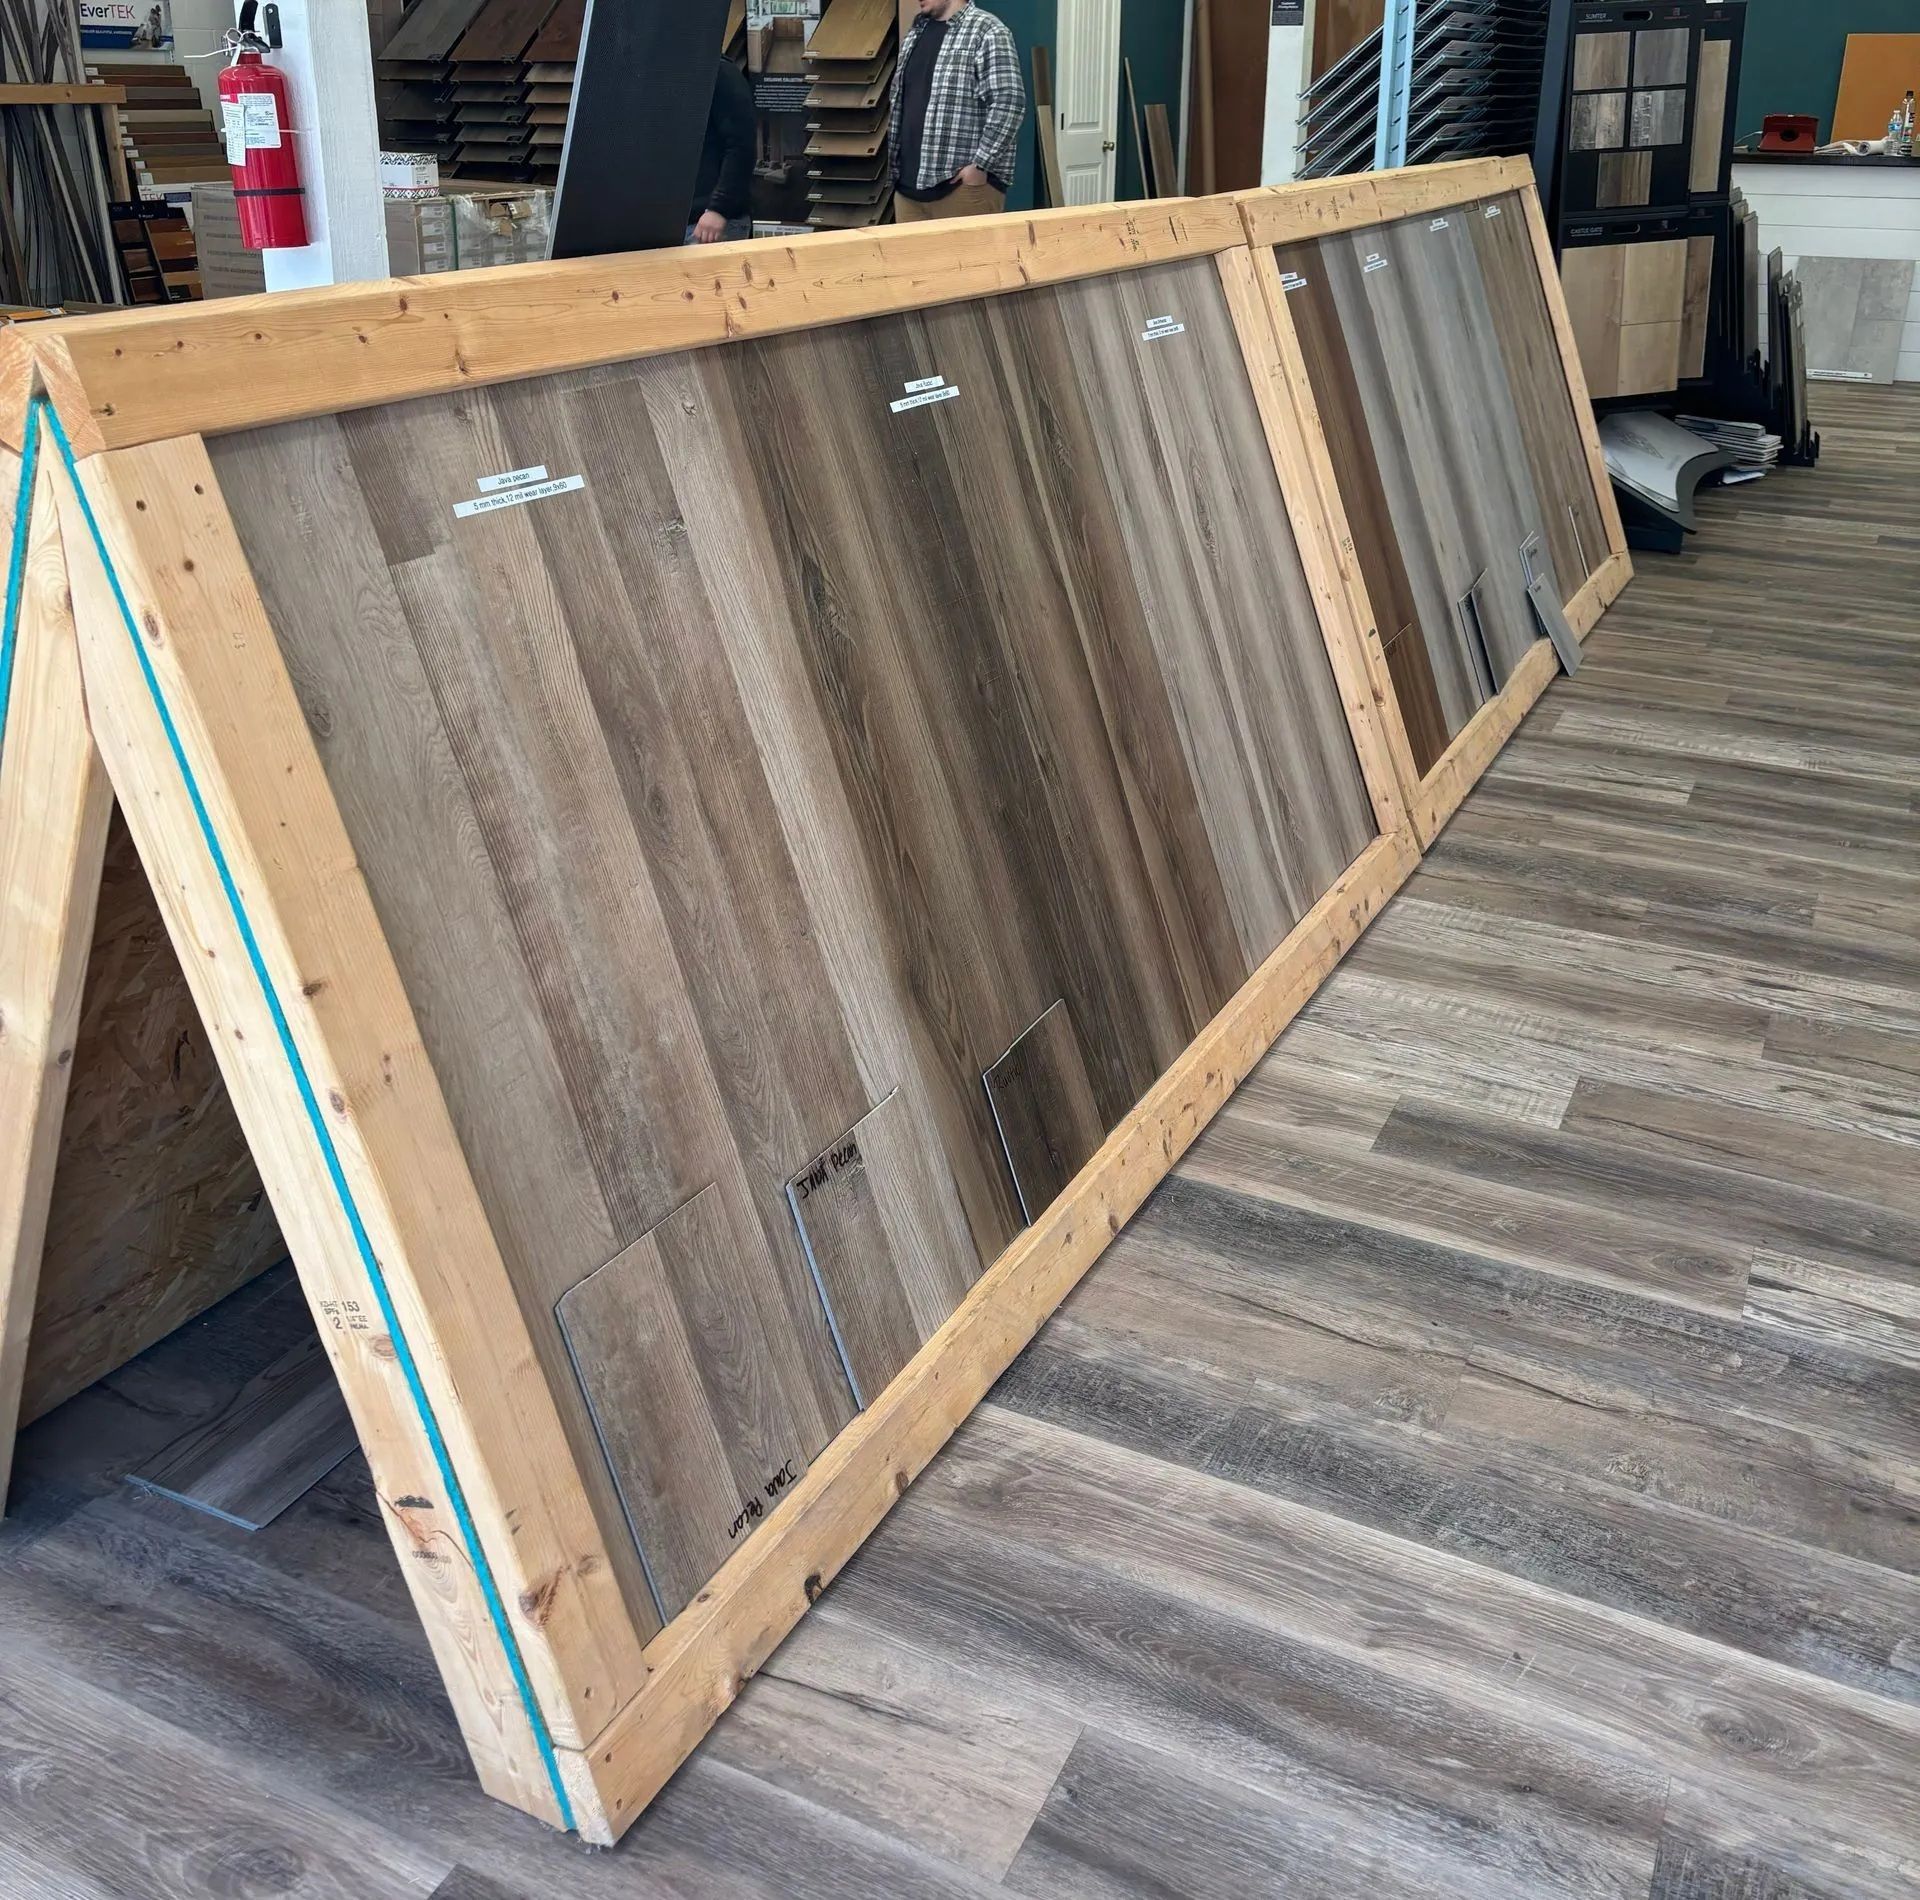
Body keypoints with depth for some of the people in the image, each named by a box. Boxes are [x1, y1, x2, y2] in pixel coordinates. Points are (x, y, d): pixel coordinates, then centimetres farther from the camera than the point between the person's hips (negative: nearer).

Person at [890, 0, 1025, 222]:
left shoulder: (986, 31, -8)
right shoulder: (917, 31, 18)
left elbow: (1009, 103, -17)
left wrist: (980, 165, -19)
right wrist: (898, 167, 17)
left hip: (964, 184, -8)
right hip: (909, 183, 8)